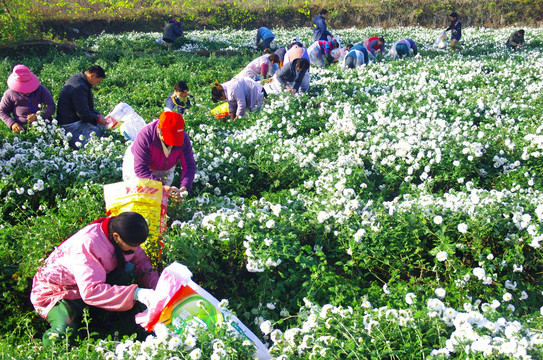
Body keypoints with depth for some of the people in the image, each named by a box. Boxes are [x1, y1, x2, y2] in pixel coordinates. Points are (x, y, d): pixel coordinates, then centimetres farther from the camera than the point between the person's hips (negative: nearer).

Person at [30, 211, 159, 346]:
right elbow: (90, 291, -44)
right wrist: (136, 293, -51)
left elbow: (142, 261, -3)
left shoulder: (125, 236, -15)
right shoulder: (87, 244, -36)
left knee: (129, 269, -21)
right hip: (56, 291, -6)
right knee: (64, 336, -35)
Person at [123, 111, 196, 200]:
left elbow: (189, 166, -23)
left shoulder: (184, 139, -29)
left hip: (166, 169, 3)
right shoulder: (145, 136, -41)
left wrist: (184, 188, -41)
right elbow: (140, 169, -40)